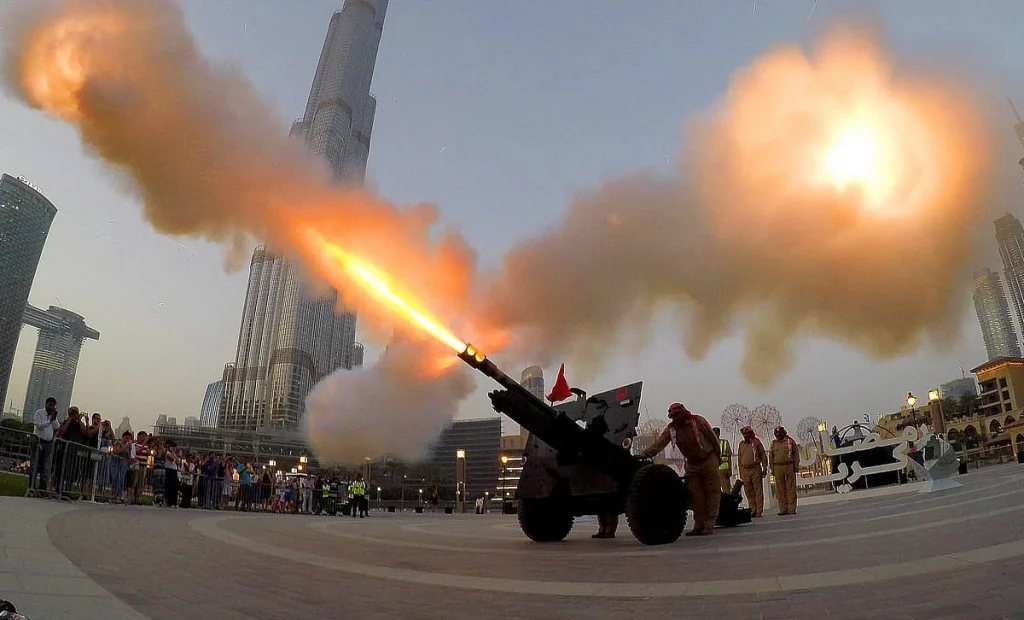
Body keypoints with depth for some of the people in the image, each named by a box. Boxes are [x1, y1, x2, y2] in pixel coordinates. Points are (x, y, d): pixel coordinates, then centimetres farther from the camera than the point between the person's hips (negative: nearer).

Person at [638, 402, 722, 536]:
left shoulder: (698, 421, -14)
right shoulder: (671, 429, -5)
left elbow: (713, 438, -4)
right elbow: (658, 444, -13)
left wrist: (718, 457, 2)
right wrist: (643, 455, -26)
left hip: (708, 461, -4)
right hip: (692, 464, 4)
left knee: (712, 492, -4)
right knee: (695, 495, 2)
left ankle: (709, 526, -1)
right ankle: (698, 526, 9)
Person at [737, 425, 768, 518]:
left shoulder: (757, 442, 3)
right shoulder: (741, 444, 12)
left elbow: (763, 456, 5)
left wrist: (765, 468, -1)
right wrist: (740, 473, 11)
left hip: (756, 469, -3)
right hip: (745, 470, 3)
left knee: (758, 491, -3)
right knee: (749, 492, 3)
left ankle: (759, 511, 0)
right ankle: (753, 510, 9)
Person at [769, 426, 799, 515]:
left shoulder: (790, 441, 7)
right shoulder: (773, 444, 13)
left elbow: (796, 454, 5)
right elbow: (771, 457, 13)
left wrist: (796, 466, -2)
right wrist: (772, 469, 6)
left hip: (789, 466, -2)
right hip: (778, 467, 2)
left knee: (791, 488, -2)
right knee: (780, 489, 1)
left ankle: (792, 509, 2)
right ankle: (783, 509, 4)